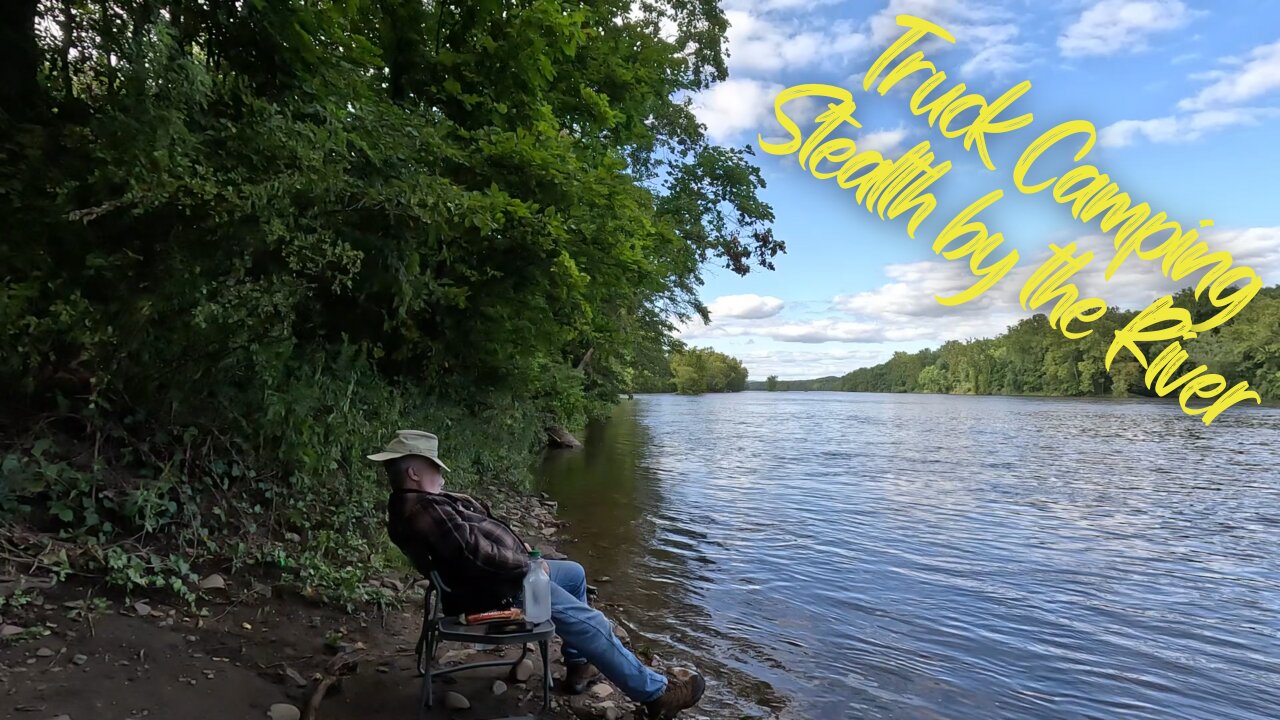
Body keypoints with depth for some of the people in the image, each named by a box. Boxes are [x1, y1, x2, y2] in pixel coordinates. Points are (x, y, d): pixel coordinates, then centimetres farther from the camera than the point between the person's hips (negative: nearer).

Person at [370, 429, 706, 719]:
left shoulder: (419, 502, 8)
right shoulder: (424, 512, -28)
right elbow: (474, 553, -32)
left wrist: (515, 545, 6)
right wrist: (527, 564, -18)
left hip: (503, 573, 11)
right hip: (499, 590, -11)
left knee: (575, 574, 22)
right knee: (591, 623, -9)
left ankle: (579, 666, 27)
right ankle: (656, 692, 3)